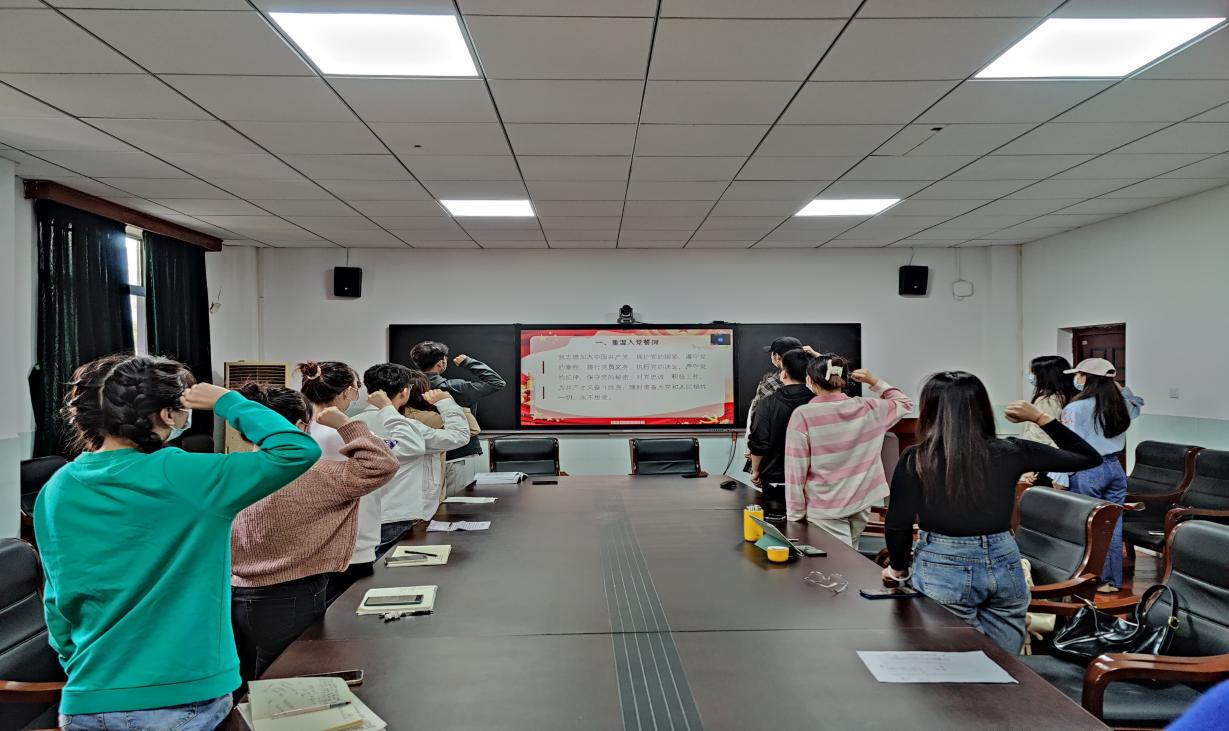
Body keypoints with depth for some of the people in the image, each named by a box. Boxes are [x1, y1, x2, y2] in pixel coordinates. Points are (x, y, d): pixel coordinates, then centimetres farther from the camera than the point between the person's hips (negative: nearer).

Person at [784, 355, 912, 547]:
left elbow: (796, 470, -13)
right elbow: (904, 403, 18)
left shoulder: (803, 415, -16)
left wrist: (794, 515, -5)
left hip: (825, 510, -5)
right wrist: (874, 382, 12)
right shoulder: (867, 408, -3)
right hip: (861, 505, 5)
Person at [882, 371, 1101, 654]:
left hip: (942, 571, -3)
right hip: (1003, 568, 4)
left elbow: (898, 524, -7)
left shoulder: (915, 459, -11)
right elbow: (1088, 456, 8)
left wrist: (898, 569, 10)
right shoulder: (1009, 453, -4)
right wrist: (1039, 417, 13)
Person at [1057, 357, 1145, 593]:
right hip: (1115, 468, 6)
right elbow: (1137, 405, 31)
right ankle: (1113, 580, 18)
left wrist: (1060, 478, -12)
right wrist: (1121, 388, 19)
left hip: (1087, 473, -6)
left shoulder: (1076, 408, -13)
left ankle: (1098, 580, 10)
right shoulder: (1121, 405, 4)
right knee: (1113, 527, 11)